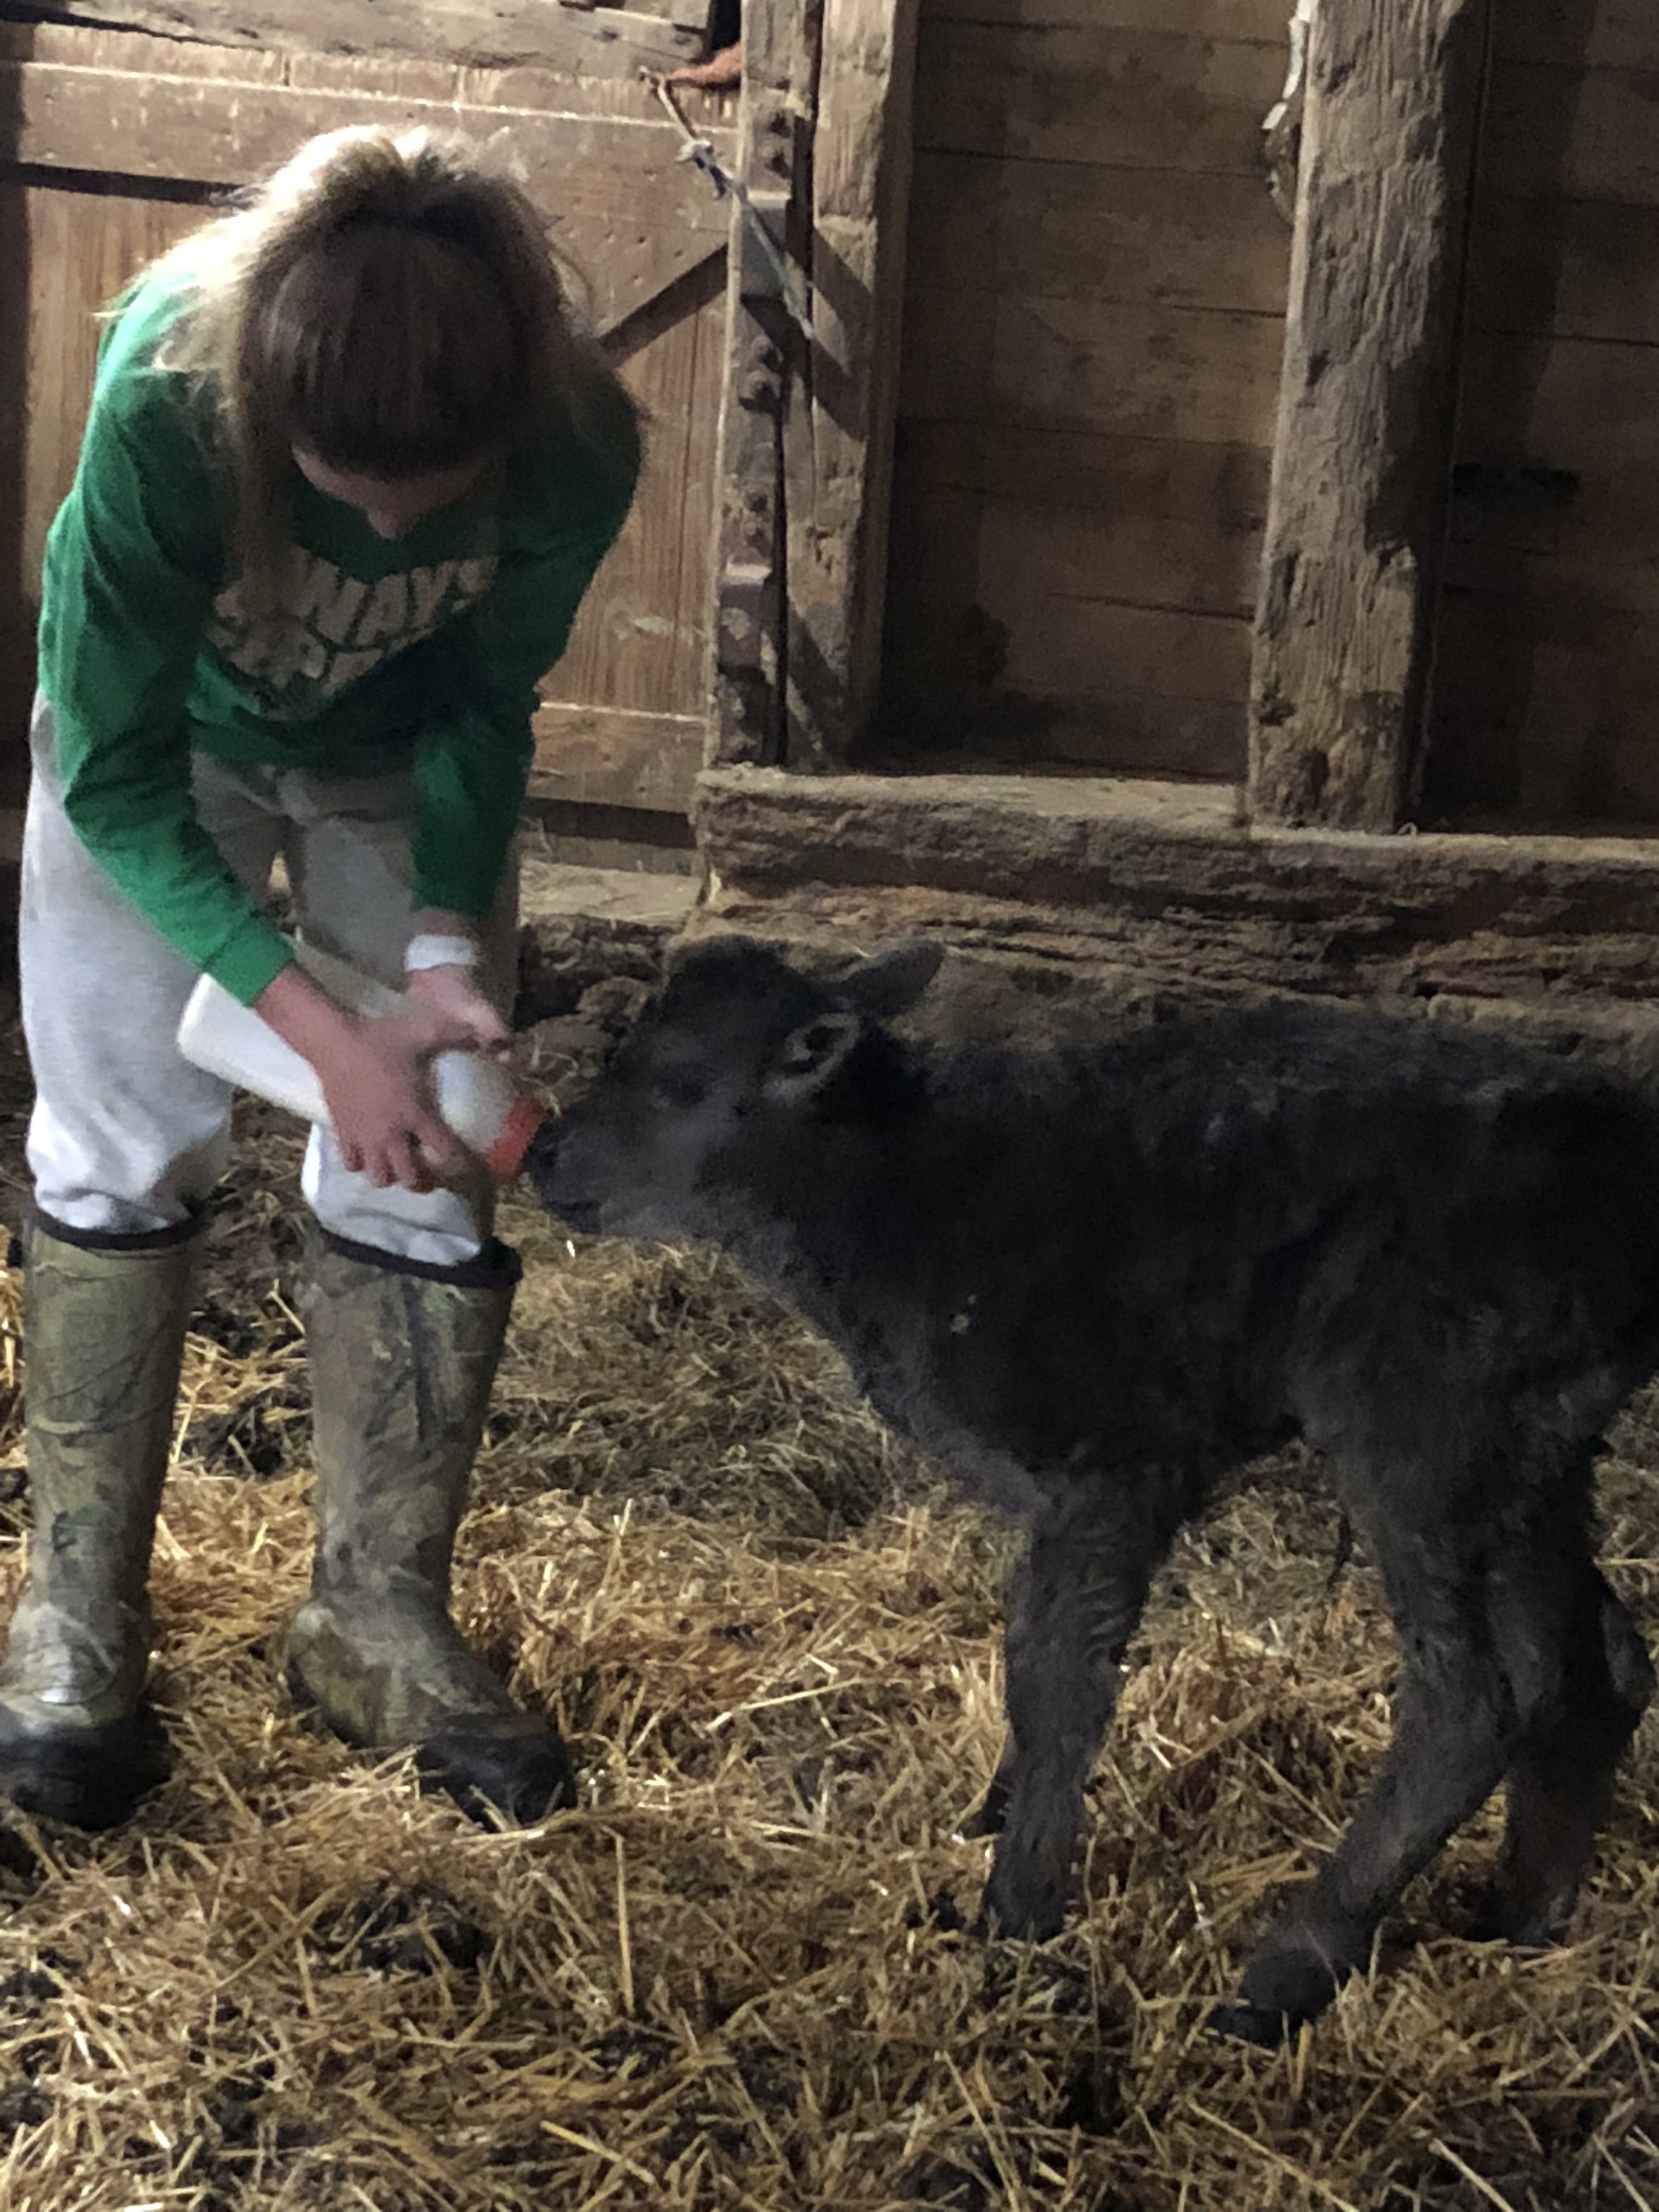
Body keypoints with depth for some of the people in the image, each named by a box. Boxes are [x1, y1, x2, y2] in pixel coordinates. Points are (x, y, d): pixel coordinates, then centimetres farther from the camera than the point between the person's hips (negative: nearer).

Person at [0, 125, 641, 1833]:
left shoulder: (576, 444, -34)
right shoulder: (166, 400, -40)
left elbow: (485, 711, -14)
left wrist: (442, 950, -27)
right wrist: (318, 1029, -37)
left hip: (401, 763, 2)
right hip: (159, 749, -1)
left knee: (424, 1166, -3)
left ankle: (378, 1612, 12)